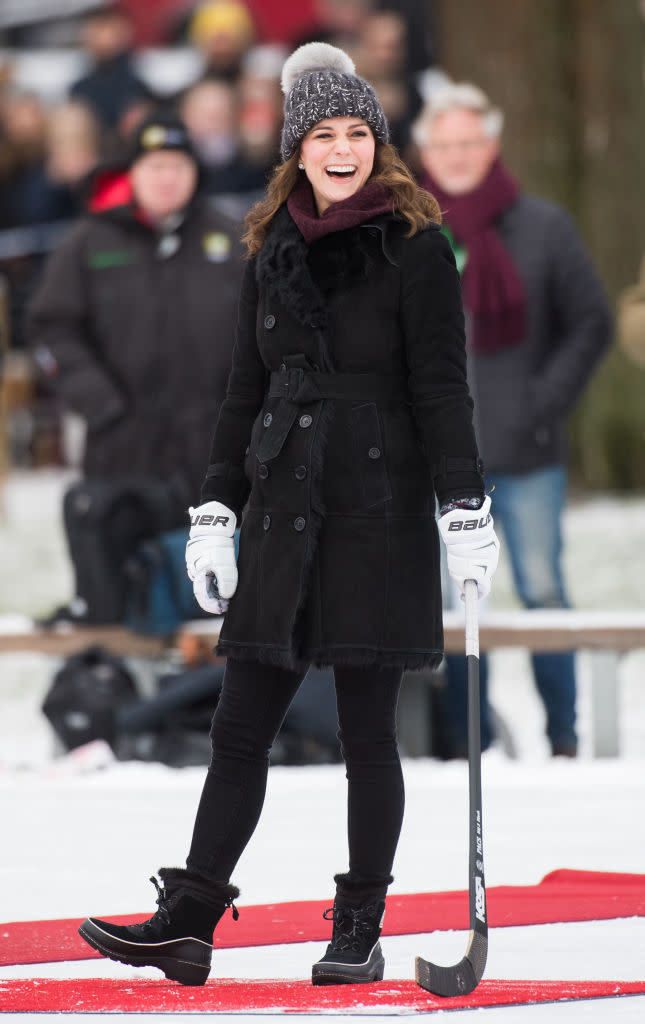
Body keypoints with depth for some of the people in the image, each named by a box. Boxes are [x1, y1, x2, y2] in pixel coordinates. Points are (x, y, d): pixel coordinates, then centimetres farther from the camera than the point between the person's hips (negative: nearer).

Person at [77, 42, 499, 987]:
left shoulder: (414, 251, -4)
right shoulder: (274, 254, 11)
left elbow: (442, 386, -7)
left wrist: (465, 508, -14)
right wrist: (216, 512, 13)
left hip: (380, 516, -5)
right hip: (284, 517, 5)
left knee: (366, 731, 0)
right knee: (241, 725, 4)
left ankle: (361, 934, 8)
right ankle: (187, 925, 5)